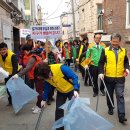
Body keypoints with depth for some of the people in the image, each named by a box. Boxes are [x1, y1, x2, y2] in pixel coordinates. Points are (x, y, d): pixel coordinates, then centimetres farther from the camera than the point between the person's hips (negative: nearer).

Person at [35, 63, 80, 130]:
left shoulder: (61, 68, -36)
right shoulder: (45, 76, -16)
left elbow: (74, 77, -29)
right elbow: (47, 87, 1)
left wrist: (76, 90, -38)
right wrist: (44, 99, 5)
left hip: (72, 89, -5)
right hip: (61, 92, 5)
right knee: (58, 110, 2)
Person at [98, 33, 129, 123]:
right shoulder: (105, 50, -3)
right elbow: (101, 62, -3)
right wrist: (101, 72, -15)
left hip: (120, 78, 0)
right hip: (108, 77, 0)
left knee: (120, 96, -5)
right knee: (109, 95, 15)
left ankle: (121, 115, -4)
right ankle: (110, 108, 37)